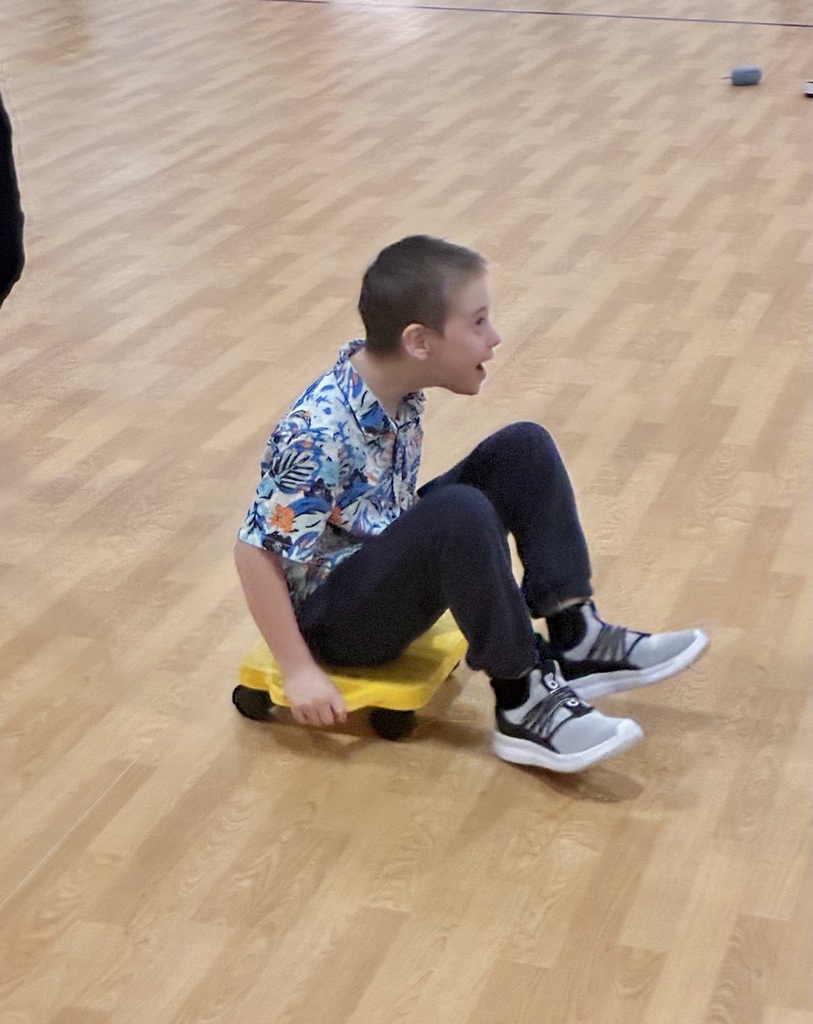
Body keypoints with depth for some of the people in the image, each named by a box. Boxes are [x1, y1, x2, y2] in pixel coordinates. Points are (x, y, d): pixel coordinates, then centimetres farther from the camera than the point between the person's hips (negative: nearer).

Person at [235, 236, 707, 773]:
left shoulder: (396, 386, -5)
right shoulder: (318, 433, -28)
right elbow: (257, 552, -24)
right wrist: (299, 671, -22)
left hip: (382, 557, 9)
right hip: (333, 617, -9)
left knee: (525, 448, -2)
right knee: (460, 515, -34)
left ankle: (574, 639, -6)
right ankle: (524, 703, -21)